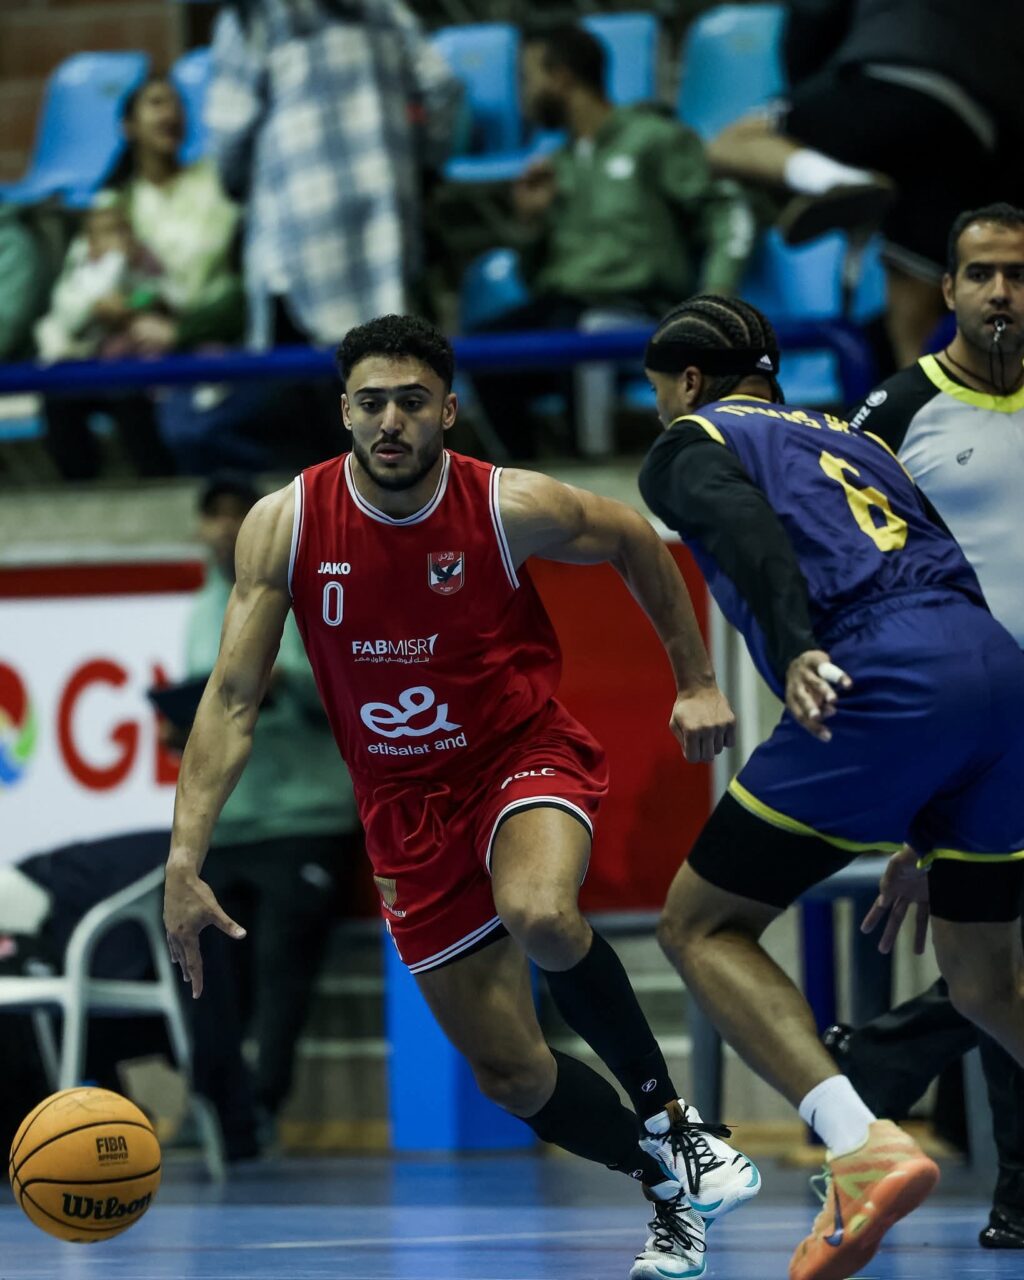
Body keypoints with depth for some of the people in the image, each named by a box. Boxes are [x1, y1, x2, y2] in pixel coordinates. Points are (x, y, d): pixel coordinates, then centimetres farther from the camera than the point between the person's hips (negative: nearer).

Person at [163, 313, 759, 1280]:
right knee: (510, 1075, 3)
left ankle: (668, 1115, -15)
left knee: (540, 918, -37)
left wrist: (696, 683, 5)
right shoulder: (284, 527, -14)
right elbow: (232, 701, -12)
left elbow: (636, 544, 4)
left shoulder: (511, 508, -17)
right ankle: (672, 1192, 27)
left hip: (526, 756, -3)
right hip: (407, 805, 3)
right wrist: (184, 863, -19)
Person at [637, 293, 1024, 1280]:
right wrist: (918, 840, 35)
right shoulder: (850, 437, 35)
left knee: (700, 926, 6)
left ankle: (864, 1149, -16)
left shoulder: (689, 444, 16)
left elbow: (747, 527, -8)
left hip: (882, 681, -7)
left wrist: (795, 649, -27)